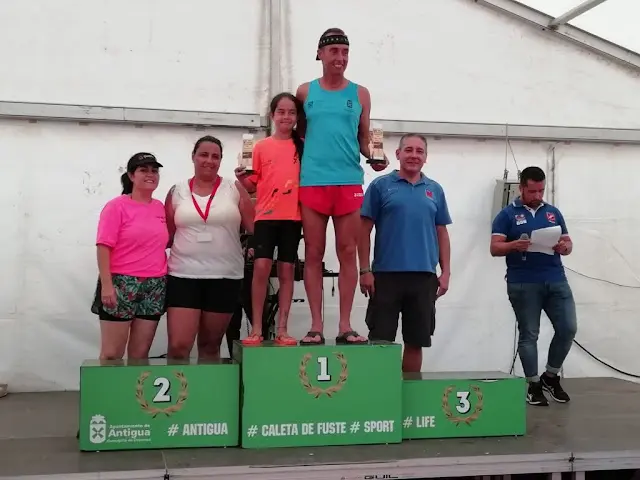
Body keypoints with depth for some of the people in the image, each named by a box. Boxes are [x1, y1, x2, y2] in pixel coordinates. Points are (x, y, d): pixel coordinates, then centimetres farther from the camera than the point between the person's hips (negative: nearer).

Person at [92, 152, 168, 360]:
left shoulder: (160, 207, 12)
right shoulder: (116, 206, -4)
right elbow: (104, 247, -10)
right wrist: (106, 285, -18)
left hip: (155, 287, 5)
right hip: (121, 284, -5)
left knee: (140, 355, 9)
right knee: (111, 355, -1)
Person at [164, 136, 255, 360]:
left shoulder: (234, 188, 3)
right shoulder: (177, 191, 8)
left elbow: (255, 227, 0)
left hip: (225, 277, 0)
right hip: (183, 275, 0)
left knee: (210, 345, 13)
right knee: (178, 346, -8)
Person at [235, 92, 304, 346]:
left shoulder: (302, 146, 8)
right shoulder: (261, 147, 5)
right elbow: (253, 185, 7)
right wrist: (242, 177, -12)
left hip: (293, 216, 1)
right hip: (266, 215, -1)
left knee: (287, 270, 3)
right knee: (261, 266, -9)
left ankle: (282, 329, 8)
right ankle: (256, 329, -1)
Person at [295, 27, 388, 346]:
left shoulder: (360, 94, 10)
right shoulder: (305, 92, 10)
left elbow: (364, 138, 12)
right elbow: (298, 133, 15)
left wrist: (374, 157, -7)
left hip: (349, 181, 0)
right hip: (312, 181, 0)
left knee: (347, 253, 1)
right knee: (313, 254, 1)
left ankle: (345, 325, 7)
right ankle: (316, 325, 5)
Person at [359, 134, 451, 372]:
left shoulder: (435, 190, 11)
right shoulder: (380, 185, 1)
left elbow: (442, 233, 13)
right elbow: (364, 230, -1)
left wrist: (445, 272, 5)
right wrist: (365, 270, -7)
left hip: (424, 277, 3)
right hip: (386, 275, -3)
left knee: (416, 342, 9)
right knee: (381, 340, 3)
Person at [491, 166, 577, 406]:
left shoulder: (553, 212, 15)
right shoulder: (507, 214, 2)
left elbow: (568, 243, 16)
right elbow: (495, 248, -4)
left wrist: (564, 246, -8)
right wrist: (514, 245, -24)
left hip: (556, 280, 4)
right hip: (523, 284, -4)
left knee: (568, 328, 1)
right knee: (529, 334, 2)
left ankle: (551, 376, 21)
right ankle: (534, 385, 13)